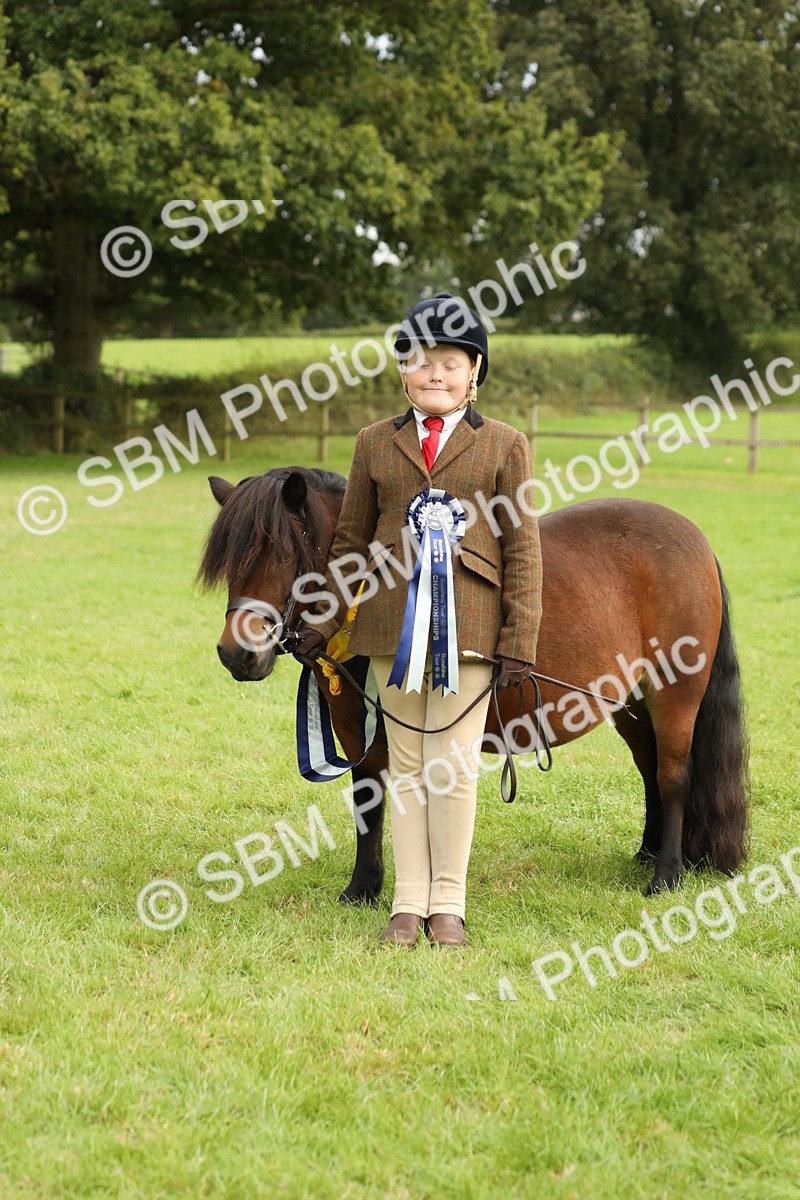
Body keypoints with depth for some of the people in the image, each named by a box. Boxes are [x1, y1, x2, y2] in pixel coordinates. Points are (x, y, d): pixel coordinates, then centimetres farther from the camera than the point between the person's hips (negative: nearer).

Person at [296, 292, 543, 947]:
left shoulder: (505, 445, 3)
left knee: (453, 764, -1)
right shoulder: (375, 443, 10)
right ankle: (409, 903, 14)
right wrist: (323, 619, 10)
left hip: (468, 623, -2)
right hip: (394, 622, 2)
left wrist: (520, 640, -5)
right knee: (406, 763, 7)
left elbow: (523, 548, 0)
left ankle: (448, 903, 10)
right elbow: (351, 540, 15)